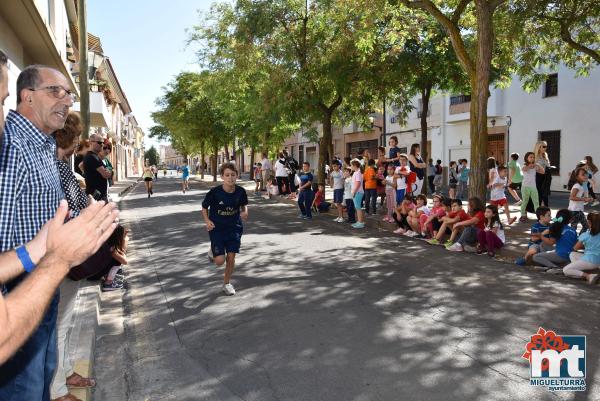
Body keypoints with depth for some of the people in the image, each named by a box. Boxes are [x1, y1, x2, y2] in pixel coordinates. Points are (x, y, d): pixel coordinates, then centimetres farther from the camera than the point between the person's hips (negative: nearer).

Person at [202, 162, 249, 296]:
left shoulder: (240, 191, -9)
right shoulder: (214, 192, -18)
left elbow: (244, 205, 11)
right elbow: (204, 207, -2)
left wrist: (245, 213, -10)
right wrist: (207, 221, -16)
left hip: (234, 228, 2)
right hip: (217, 229, -2)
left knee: (231, 257, 2)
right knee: (220, 261, -7)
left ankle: (227, 283, 25)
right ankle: (212, 251, 30)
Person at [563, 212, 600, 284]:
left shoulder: (585, 235, -12)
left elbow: (575, 248, 0)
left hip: (589, 261, -7)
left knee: (565, 270, 0)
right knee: (572, 254, 25)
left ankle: (588, 276, -19)